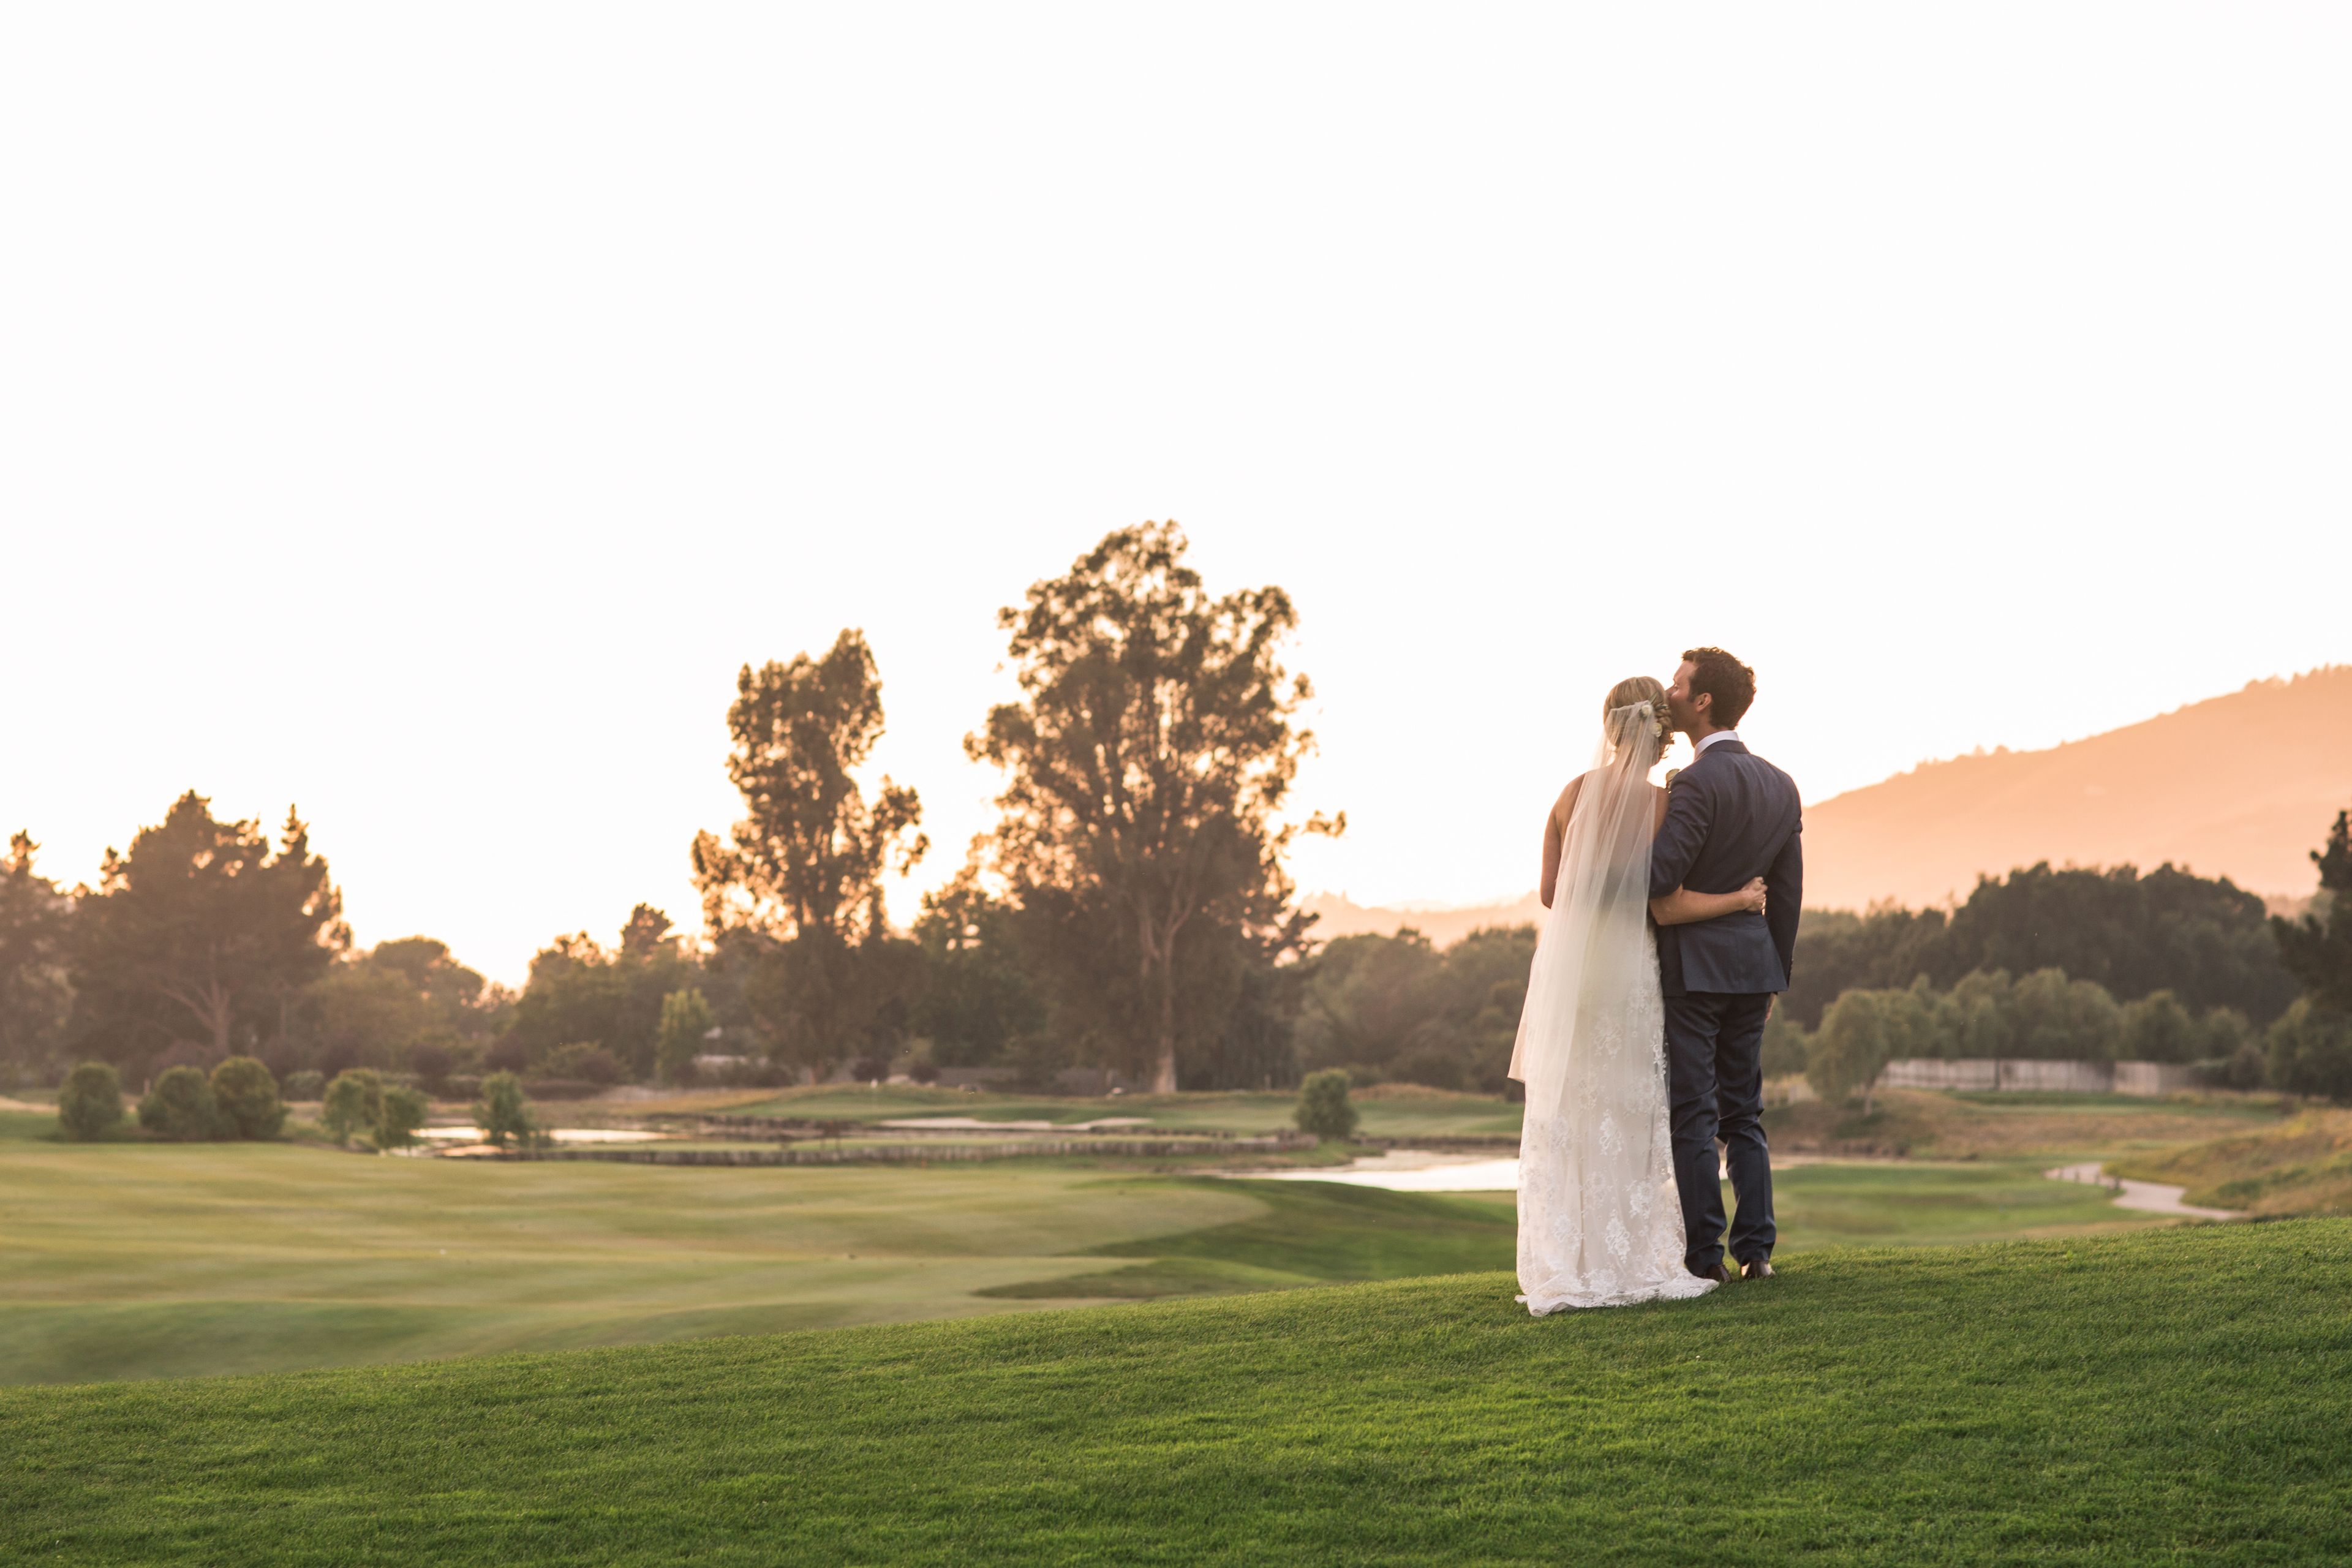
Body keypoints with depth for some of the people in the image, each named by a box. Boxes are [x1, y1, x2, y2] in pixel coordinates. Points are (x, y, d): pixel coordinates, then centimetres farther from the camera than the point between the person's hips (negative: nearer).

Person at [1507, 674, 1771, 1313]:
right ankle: (1627, 1261, 10)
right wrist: (1741, 899, 1)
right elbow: (1667, 907, -13)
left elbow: (1551, 893, 3)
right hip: (1626, 968, -3)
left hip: (1566, 963, 3)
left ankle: (1564, 1266, 12)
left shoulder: (1575, 793, -1)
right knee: (1626, 1119, 8)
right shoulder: (1662, 805, -11)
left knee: (1564, 1116, 11)